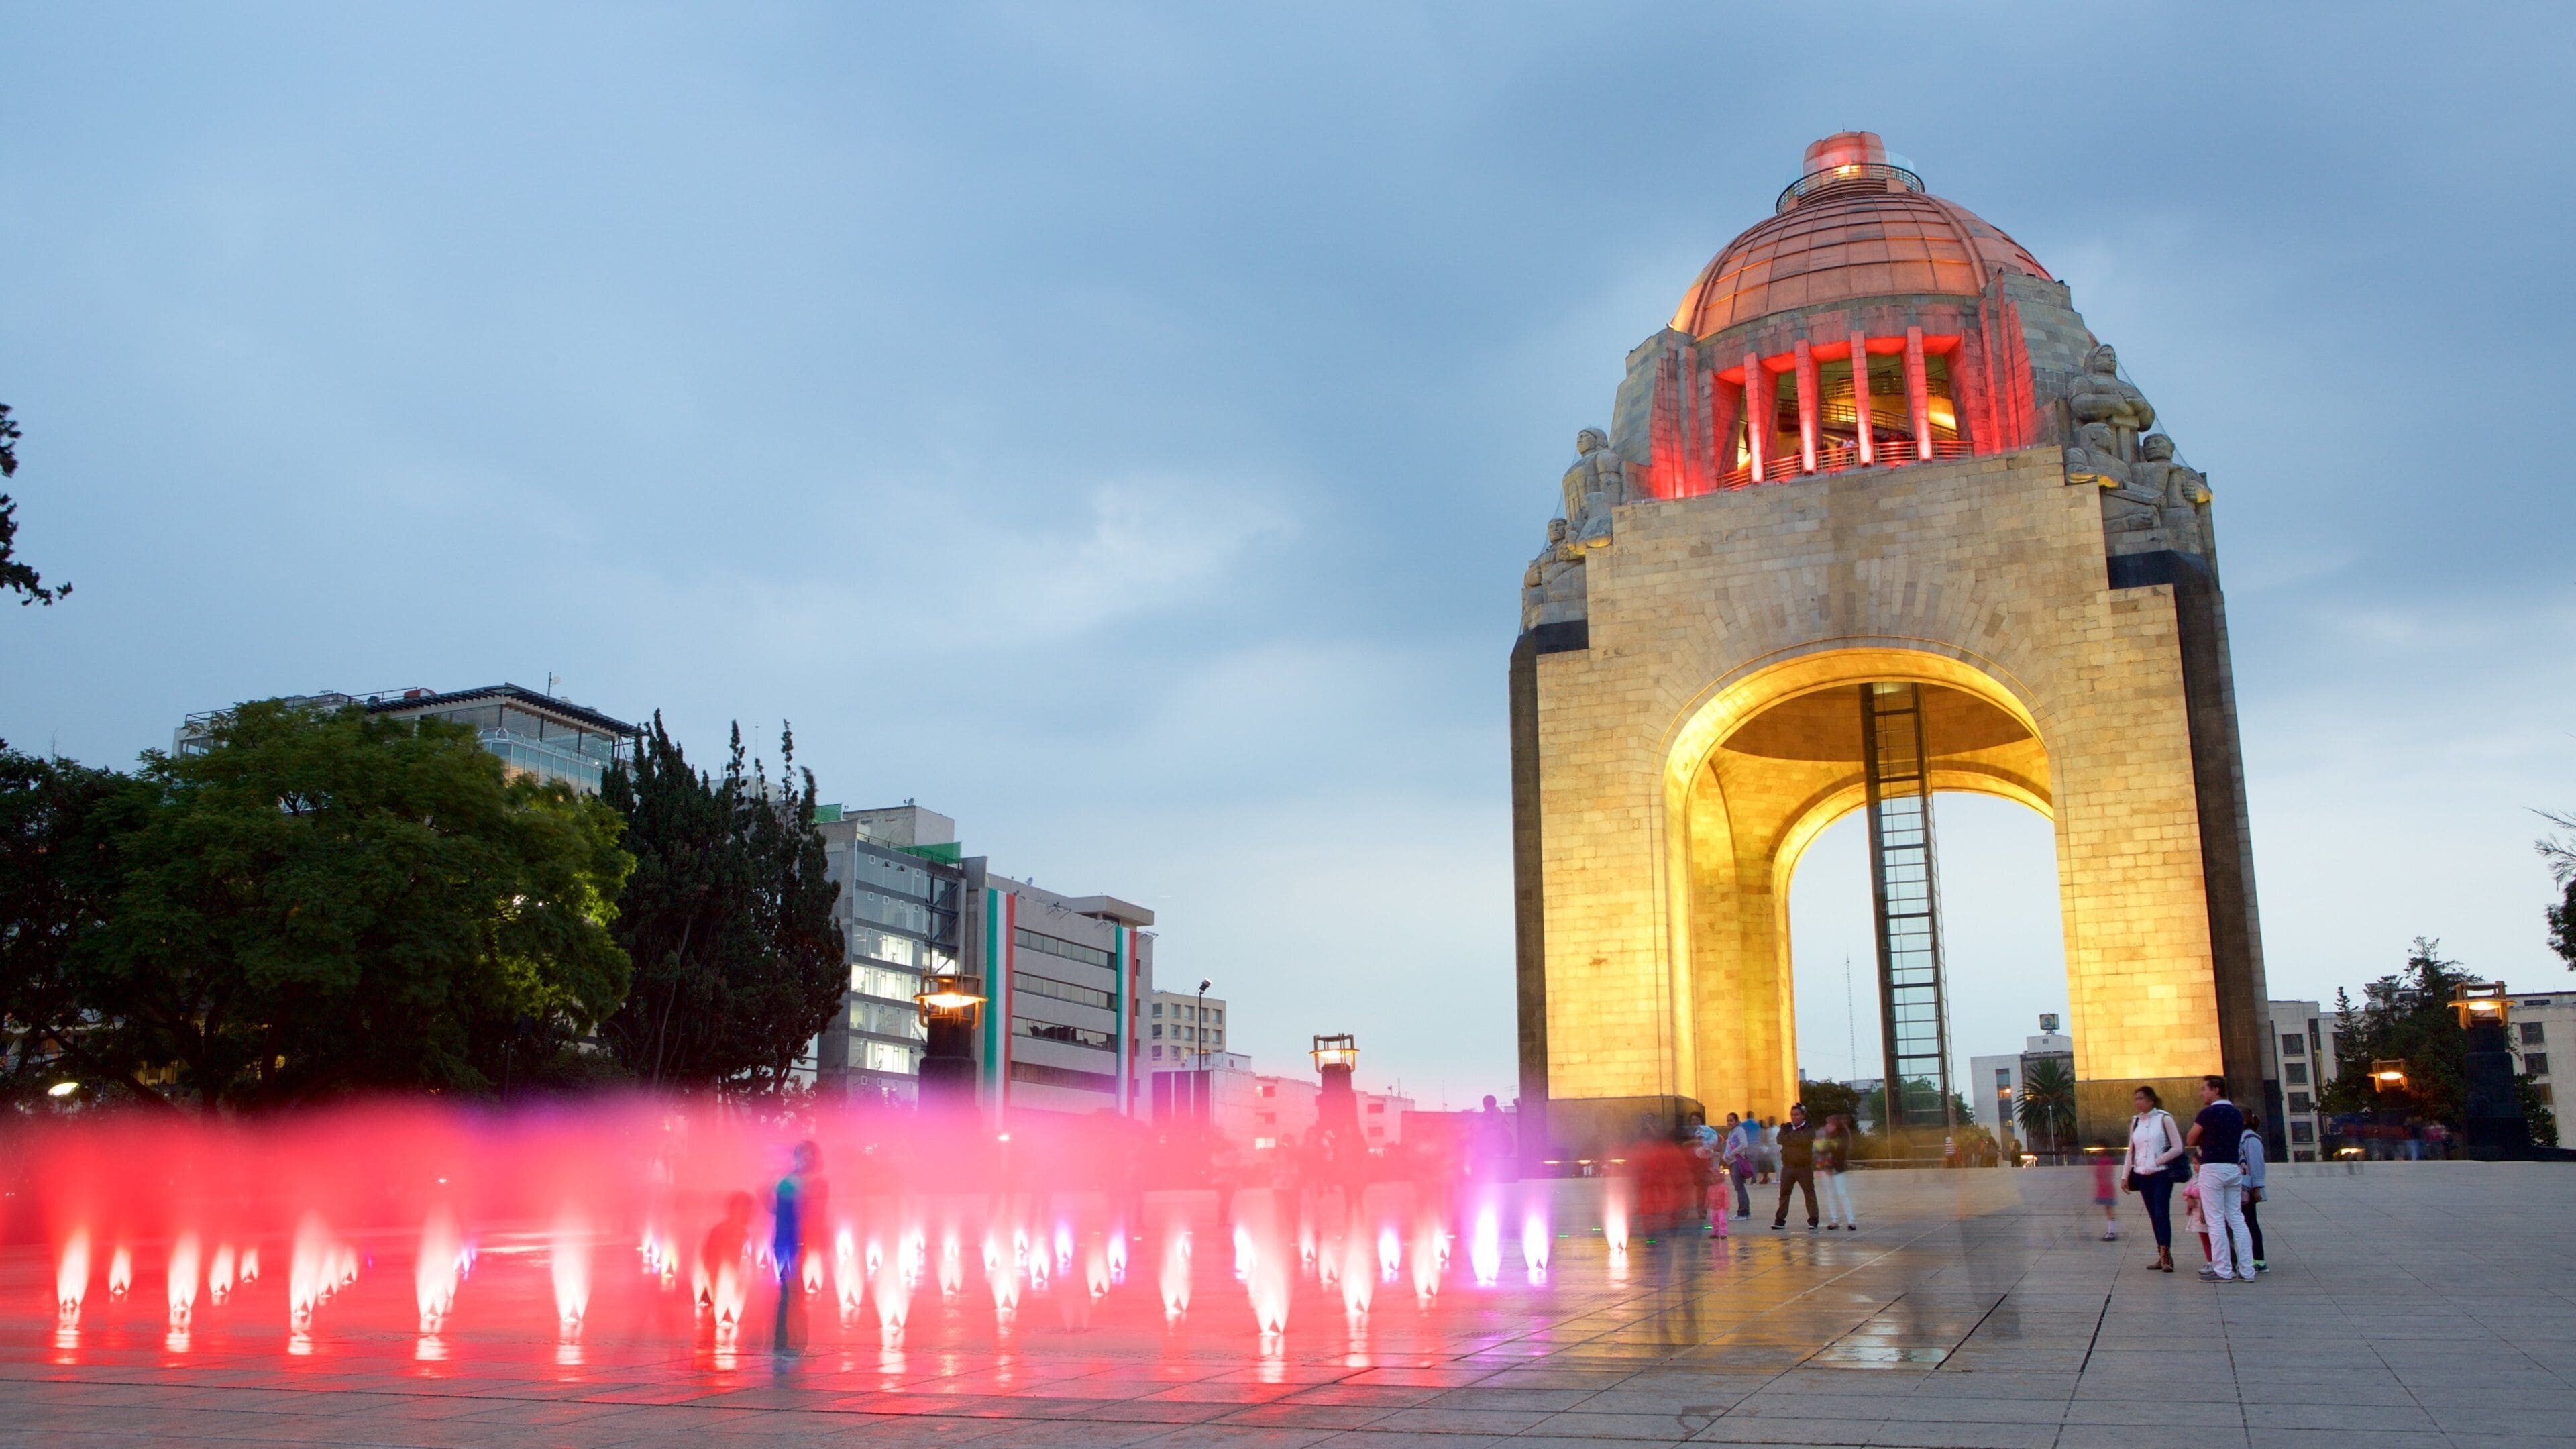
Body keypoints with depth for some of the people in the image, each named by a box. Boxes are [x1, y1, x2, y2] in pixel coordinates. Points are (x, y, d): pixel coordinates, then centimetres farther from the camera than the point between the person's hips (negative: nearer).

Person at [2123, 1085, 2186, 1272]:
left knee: (2162, 1213, -14)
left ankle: (2166, 1254, -16)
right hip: (2142, 1175, 5)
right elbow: (2131, 1151, 19)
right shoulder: (2135, 1122, 13)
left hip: (2161, 1174, -5)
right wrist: (2126, 1176, 13)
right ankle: (2163, 1257, 9)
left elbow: (2178, 1148, -5)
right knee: (2154, 1216, 6)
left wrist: (2157, 1161, -13)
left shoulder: (2164, 1119, -2)